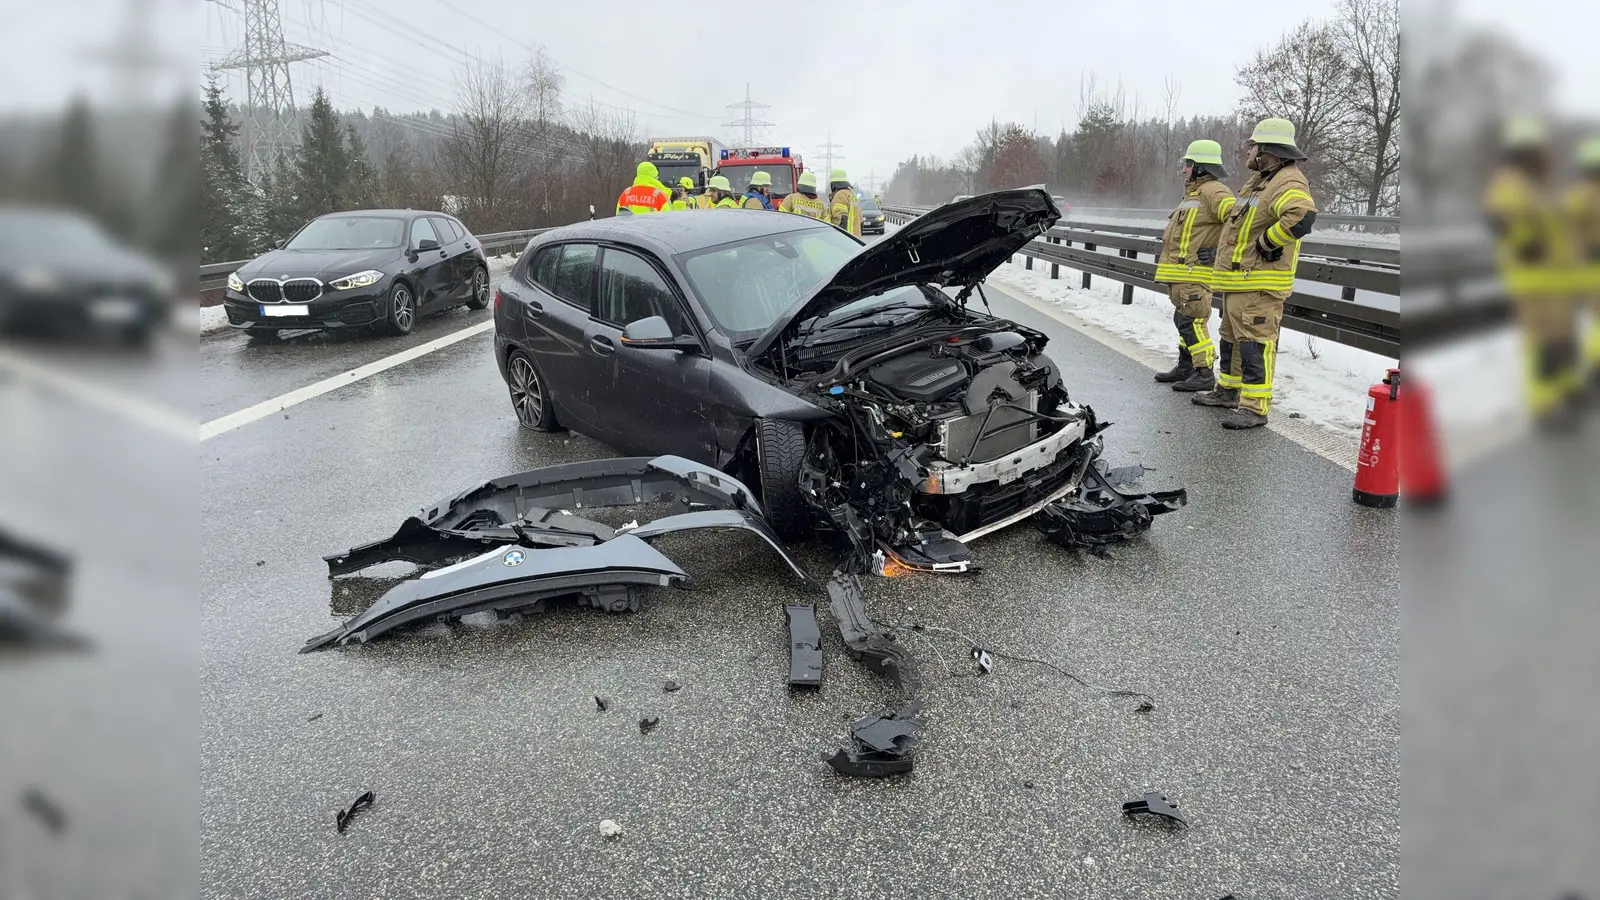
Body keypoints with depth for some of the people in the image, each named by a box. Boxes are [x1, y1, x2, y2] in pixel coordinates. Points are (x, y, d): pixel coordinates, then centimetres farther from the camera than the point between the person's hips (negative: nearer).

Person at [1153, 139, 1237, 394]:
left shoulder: (1213, 192, -14)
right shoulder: (1194, 193, 21)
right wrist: (1165, 253, 26)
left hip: (1194, 274, -11)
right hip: (1182, 273, 11)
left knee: (1191, 322, -12)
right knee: (1185, 321, 17)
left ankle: (1204, 374, -10)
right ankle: (1186, 367, 27)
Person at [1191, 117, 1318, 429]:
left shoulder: (1288, 182, -16)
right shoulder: (1258, 181, 18)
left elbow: (1302, 217, -34)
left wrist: (1267, 242, -23)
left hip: (1259, 285, -11)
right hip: (1237, 280, 11)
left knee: (1256, 344, -12)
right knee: (1232, 337, 21)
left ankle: (1255, 406, -11)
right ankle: (1228, 390, 35)